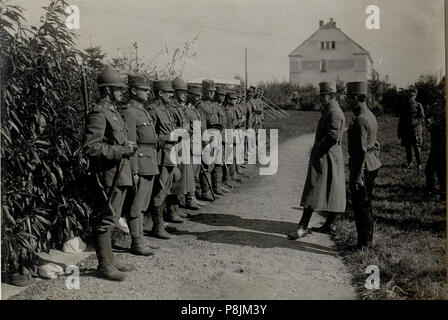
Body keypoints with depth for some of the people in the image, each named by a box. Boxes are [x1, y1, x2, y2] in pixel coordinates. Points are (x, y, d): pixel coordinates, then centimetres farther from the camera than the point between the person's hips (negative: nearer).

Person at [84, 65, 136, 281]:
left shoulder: (113, 111, 16)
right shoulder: (99, 113, -14)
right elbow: (91, 147, -21)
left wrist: (126, 146, 8)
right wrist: (120, 151, -19)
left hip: (119, 174, 10)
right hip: (109, 175, -10)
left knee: (110, 219, 17)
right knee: (105, 220, -2)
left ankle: (110, 261, 28)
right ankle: (104, 266, 8)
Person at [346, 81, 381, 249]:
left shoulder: (360, 120, -20)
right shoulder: (370, 115, 12)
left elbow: (361, 150, -23)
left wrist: (357, 176, -21)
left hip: (362, 168, -10)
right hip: (372, 165, 10)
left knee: (361, 207, -1)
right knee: (366, 205, 18)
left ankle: (363, 245, 7)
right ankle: (367, 241, 28)